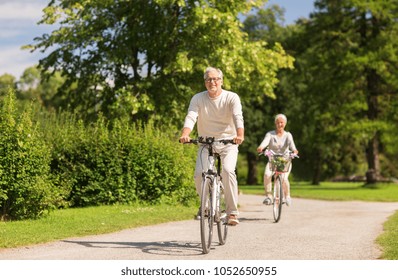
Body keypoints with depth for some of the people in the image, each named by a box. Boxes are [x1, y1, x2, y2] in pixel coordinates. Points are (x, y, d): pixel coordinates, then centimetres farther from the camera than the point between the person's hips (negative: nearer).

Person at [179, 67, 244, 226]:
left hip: (228, 142, -2)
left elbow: (238, 117, -23)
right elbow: (191, 117, -17)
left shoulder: (232, 98, -8)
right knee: (199, 174, -16)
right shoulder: (198, 99, -3)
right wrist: (185, 134, -38)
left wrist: (240, 135, -43)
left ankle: (232, 212, -15)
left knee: (228, 170, -25)